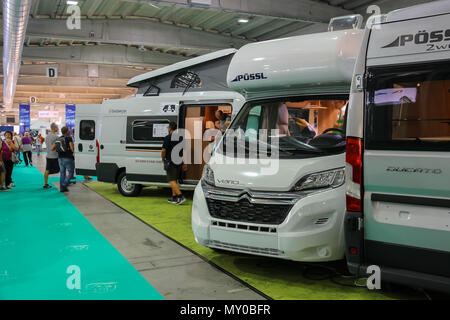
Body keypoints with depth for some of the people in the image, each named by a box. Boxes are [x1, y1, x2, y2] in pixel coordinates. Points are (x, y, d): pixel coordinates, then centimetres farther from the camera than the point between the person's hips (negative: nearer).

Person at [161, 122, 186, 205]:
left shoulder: (168, 137, -10)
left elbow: (163, 150, -13)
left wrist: (163, 159, 5)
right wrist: (184, 163, 14)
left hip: (170, 161, -7)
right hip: (179, 161, 7)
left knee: (172, 180, -6)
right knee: (175, 180, 15)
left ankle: (181, 196, -18)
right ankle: (174, 198, 18)